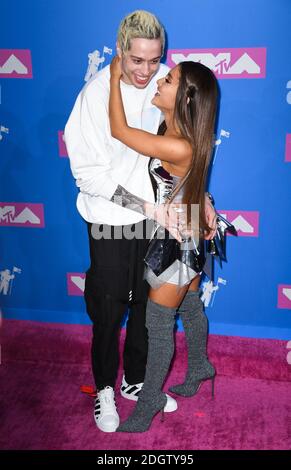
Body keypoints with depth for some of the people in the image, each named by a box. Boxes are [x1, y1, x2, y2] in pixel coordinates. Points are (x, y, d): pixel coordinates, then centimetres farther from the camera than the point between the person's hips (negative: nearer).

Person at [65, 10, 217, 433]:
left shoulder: (166, 80, -5)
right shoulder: (97, 92, -17)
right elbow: (88, 171, -18)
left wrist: (199, 194, -7)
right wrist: (148, 197, -22)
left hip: (155, 214, 4)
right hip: (111, 221, -4)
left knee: (147, 303, 16)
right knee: (109, 309, 9)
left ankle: (135, 380, 39)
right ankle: (105, 387, 34)